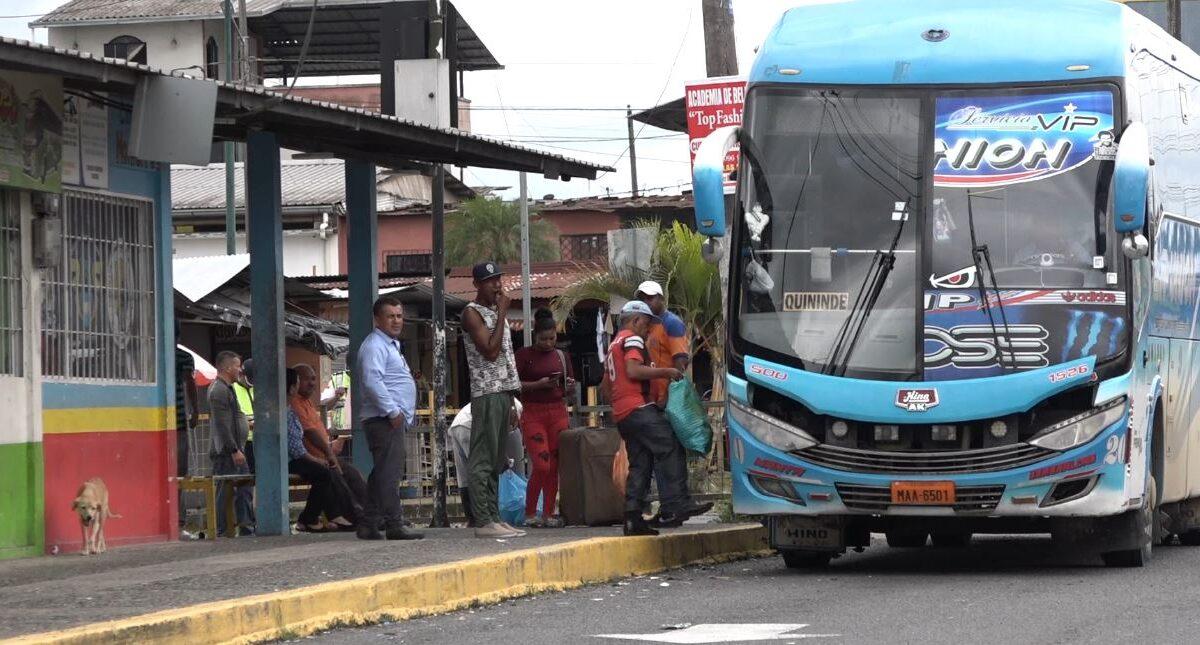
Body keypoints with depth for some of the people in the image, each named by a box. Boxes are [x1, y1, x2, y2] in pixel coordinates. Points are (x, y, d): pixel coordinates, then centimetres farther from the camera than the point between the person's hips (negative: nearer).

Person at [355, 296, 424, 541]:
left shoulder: (391, 345, 24)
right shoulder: (375, 345, -11)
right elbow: (372, 381, -22)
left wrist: (399, 412, 23)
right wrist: (393, 411, -22)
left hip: (394, 419, 11)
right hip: (384, 419, -11)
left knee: (381, 474, 11)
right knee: (389, 473, -13)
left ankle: (368, 526, 13)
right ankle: (394, 526, -17)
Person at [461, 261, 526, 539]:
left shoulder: (495, 311, 20)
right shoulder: (472, 313, -8)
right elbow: (490, 351, -19)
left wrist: (511, 396, 18)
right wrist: (502, 314, -14)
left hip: (504, 392, 9)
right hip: (486, 393, -9)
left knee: (495, 463, 10)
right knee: (482, 461, -9)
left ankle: (493, 518, 12)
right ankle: (483, 522, -12)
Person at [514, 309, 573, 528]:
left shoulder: (562, 356, 14)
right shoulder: (524, 355, 0)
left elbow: (569, 387, 21)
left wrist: (569, 385, -3)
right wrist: (538, 384, -16)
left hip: (558, 412, 5)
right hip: (533, 413, -5)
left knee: (554, 466, 1)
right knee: (541, 465, -13)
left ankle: (548, 514, 7)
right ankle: (529, 514, -1)